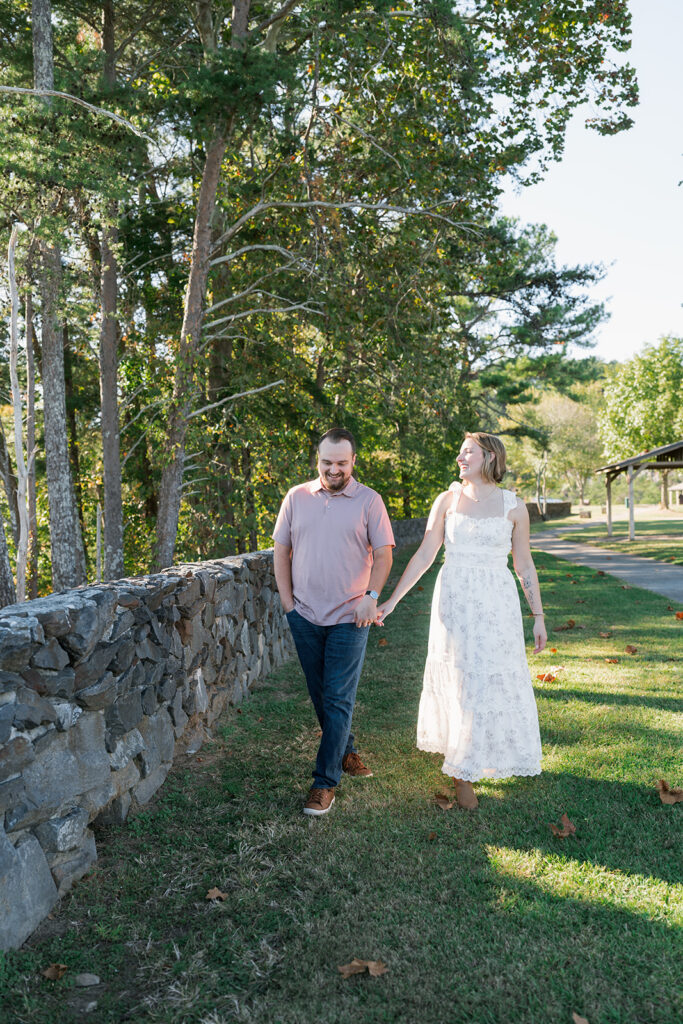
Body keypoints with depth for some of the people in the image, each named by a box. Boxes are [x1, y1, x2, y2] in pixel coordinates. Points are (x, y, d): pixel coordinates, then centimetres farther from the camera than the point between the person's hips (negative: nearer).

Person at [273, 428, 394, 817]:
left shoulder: (369, 500, -3)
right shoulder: (297, 497, 5)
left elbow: (383, 554, -1)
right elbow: (281, 550, 9)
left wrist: (371, 597, -12)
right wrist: (288, 601, 3)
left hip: (349, 618, -3)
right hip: (305, 616, 3)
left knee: (338, 700, -2)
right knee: (321, 695, 15)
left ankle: (325, 782, 6)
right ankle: (347, 751, 36)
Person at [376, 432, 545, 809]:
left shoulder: (513, 506, 2)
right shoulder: (447, 500, 3)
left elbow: (524, 565, 7)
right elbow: (424, 555, 2)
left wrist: (538, 616, 7)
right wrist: (392, 600, -2)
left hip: (498, 605, 0)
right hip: (455, 601, 0)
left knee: (497, 682, 5)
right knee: (459, 681, 4)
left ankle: (466, 763, 29)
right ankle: (461, 771, 19)